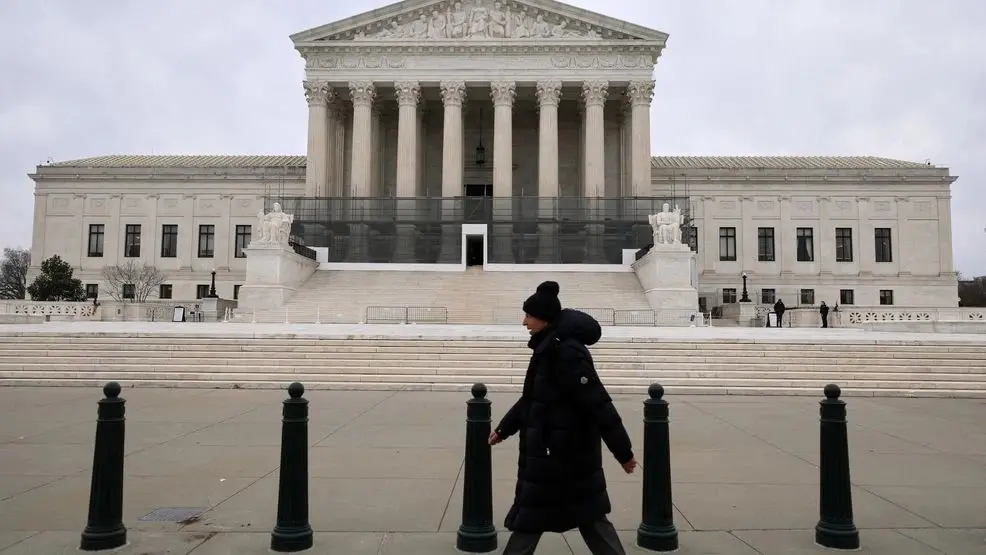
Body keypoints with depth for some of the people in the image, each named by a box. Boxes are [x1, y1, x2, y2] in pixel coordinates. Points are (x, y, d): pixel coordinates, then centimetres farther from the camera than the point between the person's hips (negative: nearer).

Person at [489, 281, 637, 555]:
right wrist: (503, 429, 25)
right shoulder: (549, 347, 8)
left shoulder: (566, 351, -22)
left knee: (530, 518, 6)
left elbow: (599, 405, -23)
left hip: (563, 452, -9)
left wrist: (623, 452, -20)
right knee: (588, 514, 17)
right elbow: (531, 399, 19)